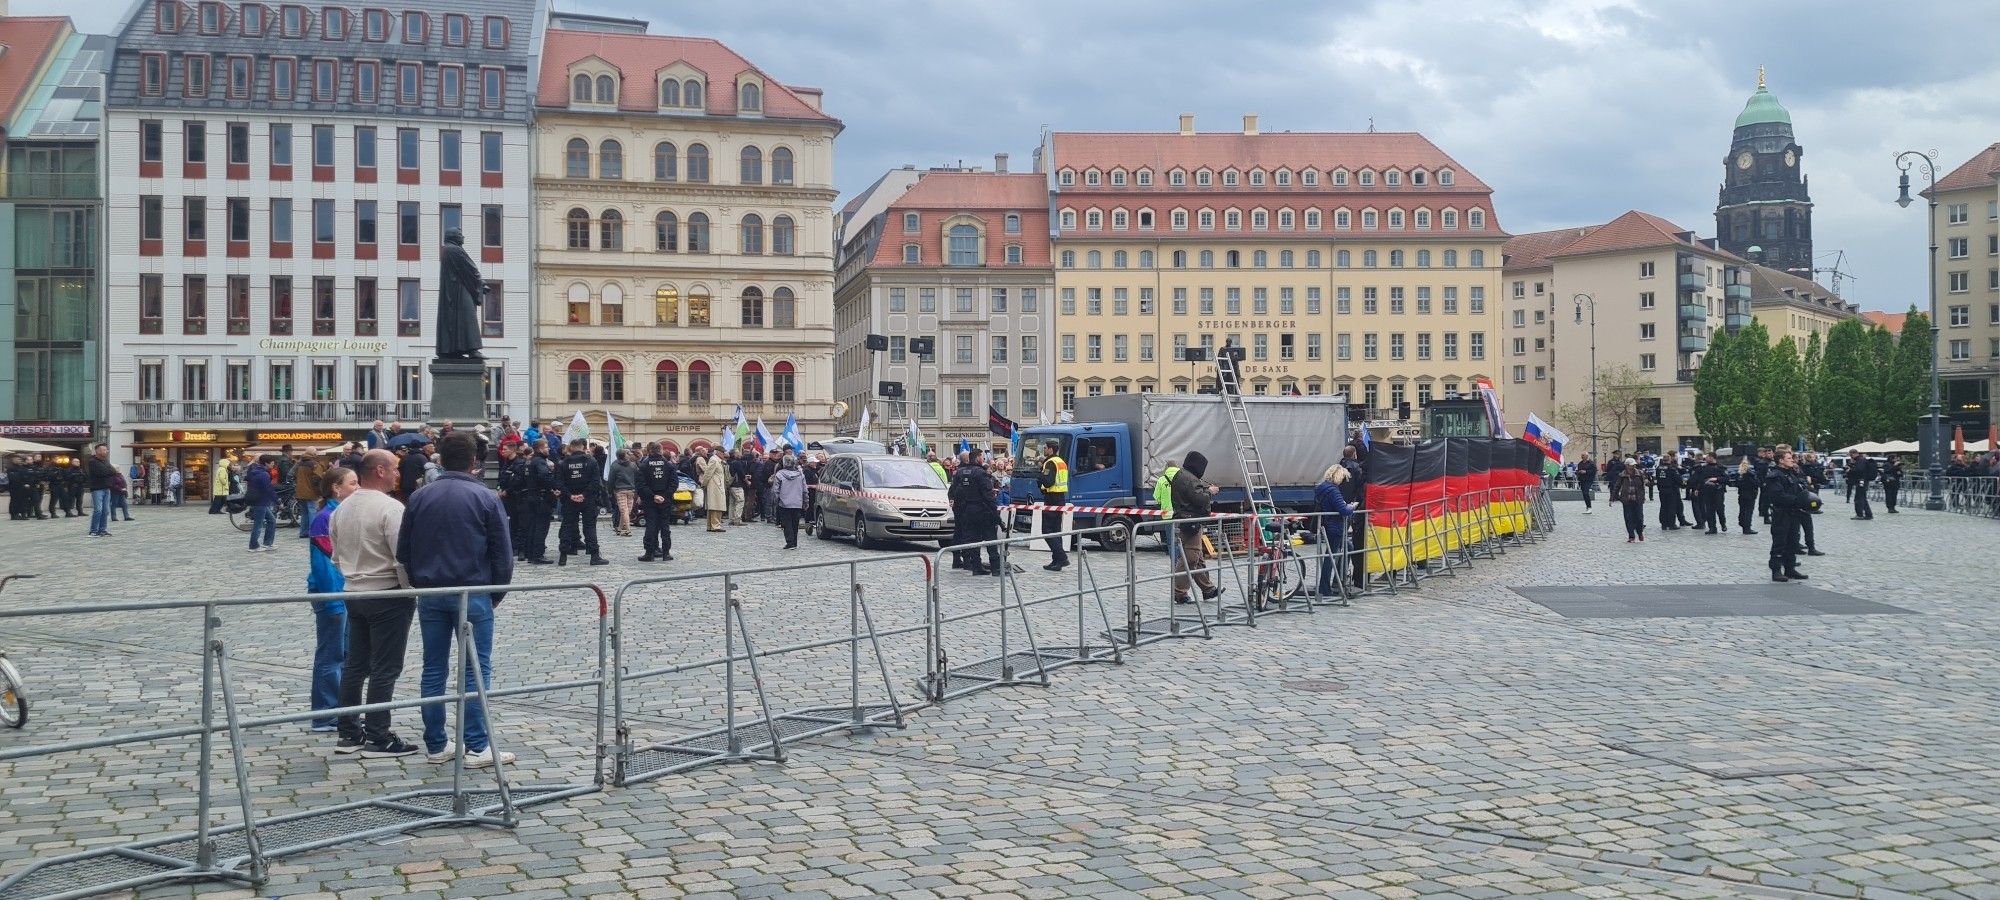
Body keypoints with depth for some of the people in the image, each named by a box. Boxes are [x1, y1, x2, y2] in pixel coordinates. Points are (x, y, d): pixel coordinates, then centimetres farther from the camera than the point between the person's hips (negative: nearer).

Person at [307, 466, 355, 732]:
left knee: (347, 653, 13)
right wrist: (334, 602, -20)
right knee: (330, 655, 0)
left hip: (350, 592, 8)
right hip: (332, 593, -8)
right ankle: (326, 717, 7)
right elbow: (323, 562, -18)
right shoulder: (324, 518, -15)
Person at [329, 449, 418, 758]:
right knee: (385, 668, -2)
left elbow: (337, 555, 15)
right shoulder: (390, 508, -18)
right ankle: (378, 738, 0)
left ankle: (349, 732, 19)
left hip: (354, 593, 8)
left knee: (355, 664, 14)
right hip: (388, 595, -8)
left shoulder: (342, 509, 8)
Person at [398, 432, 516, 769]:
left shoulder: (420, 498, 5)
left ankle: (436, 745, 14)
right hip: (473, 594, -4)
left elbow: (403, 551, 8)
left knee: (434, 669, 10)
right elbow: (503, 553, -5)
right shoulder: (486, 498, -5)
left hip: (430, 595, 4)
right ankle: (477, 747, -1)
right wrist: (496, 594, 7)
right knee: (476, 670, 0)